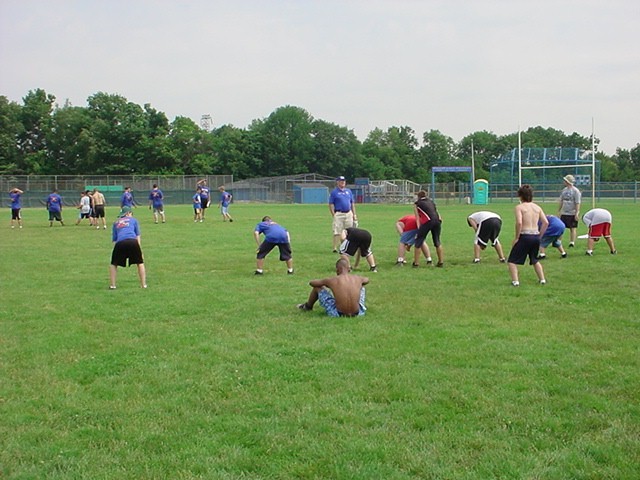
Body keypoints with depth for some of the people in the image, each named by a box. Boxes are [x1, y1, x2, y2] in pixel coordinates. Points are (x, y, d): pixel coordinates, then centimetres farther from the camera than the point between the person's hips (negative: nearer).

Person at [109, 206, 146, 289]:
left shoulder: (116, 223, 30)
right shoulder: (133, 220, 25)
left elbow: (114, 239, 23)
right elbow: (137, 236, 19)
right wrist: (140, 251, 17)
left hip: (120, 243, 1)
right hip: (132, 242, -1)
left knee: (113, 264, 21)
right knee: (140, 263, 17)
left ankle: (112, 285, 13)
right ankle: (143, 284, 12)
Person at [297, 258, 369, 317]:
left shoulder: (332, 280, -9)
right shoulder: (357, 279, -1)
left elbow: (311, 283, 7)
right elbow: (367, 280, 26)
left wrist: (325, 284, 27)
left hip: (338, 314, -2)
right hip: (357, 313, 3)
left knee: (317, 287, 17)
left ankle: (308, 307, 47)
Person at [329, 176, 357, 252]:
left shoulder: (349, 191, 15)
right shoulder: (334, 192, 0)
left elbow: (352, 203, 17)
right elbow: (331, 204, -3)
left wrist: (354, 214, 10)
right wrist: (333, 215, -12)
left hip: (348, 214, 5)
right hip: (339, 214, -5)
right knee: (337, 232, -10)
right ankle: (335, 248, -9)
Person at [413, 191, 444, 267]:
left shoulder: (416, 204, 18)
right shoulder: (431, 201, 30)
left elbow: (417, 218, 12)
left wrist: (419, 229, 10)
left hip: (428, 221, -4)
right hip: (438, 220, 4)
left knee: (419, 241, 7)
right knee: (437, 241, 19)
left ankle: (416, 263, 7)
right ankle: (441, 262, 20)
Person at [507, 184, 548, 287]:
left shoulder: (519, 207, -5)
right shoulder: (537, 207, 10)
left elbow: (519, 222, -20)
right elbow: (546, 222, 4)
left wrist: (516, 237, -11)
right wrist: (539, 236, 12)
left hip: (525, 236, -5)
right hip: (536, 236, 6)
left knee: (512, 261, 6)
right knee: (535, 260, 28)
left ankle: (515, 281, -7)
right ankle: (542, 279, 23)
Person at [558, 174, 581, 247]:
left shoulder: (576, 191, -10)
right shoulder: (564, 190, 10)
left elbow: (577, 203, -12)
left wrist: (577, 213, -17)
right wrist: (559, 211, 16)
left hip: (572, 214, -6)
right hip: (564, 213, 6)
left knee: (573, 228, 2)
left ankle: (572, 242, 6)